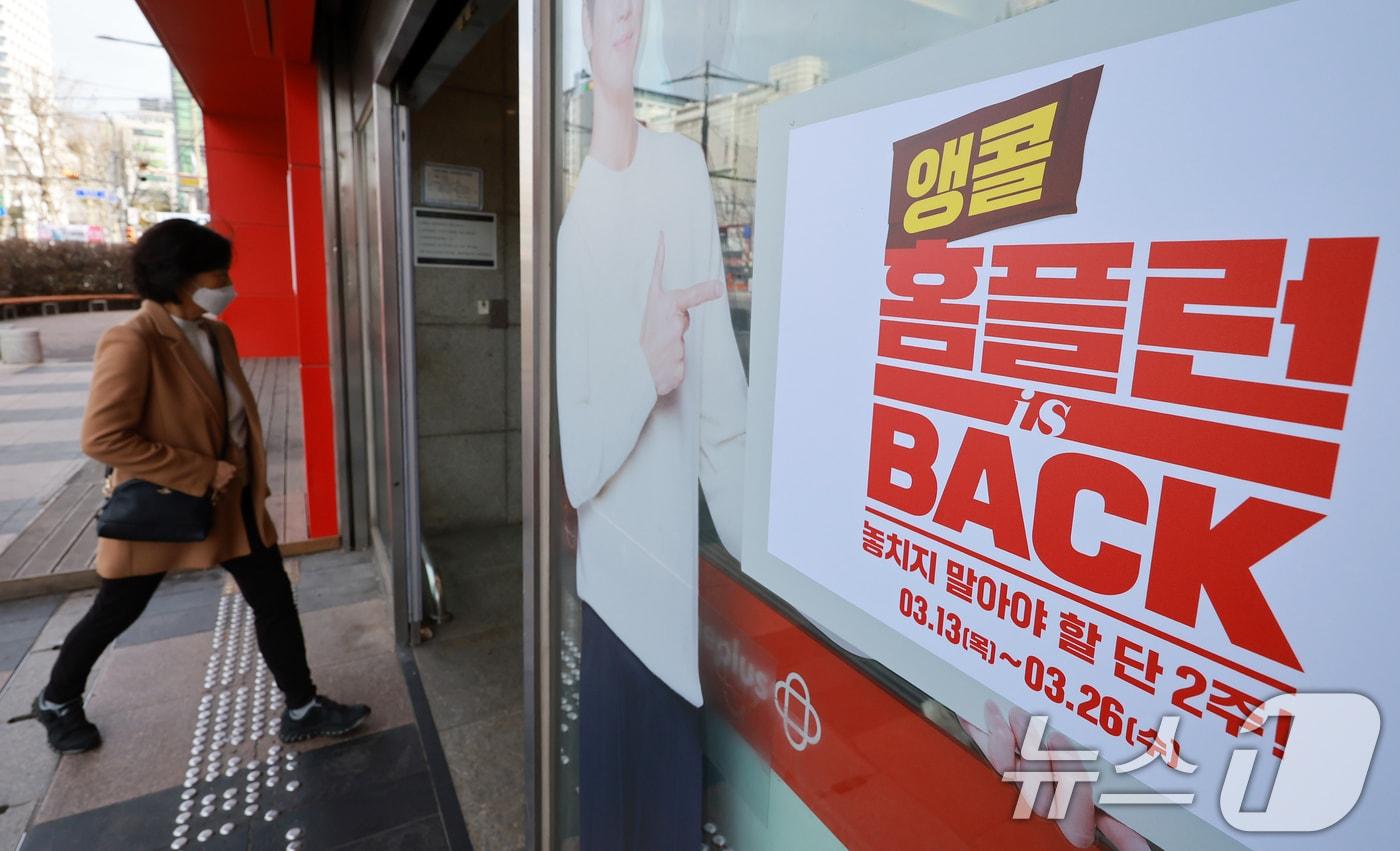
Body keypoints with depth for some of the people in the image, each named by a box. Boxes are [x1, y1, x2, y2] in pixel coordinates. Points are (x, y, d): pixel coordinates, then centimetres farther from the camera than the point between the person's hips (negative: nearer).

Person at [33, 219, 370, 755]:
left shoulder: (216, 333, 2)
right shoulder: (132, 343, -22)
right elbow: (102, 437, -25)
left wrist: (246, 474, 11)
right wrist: (200, 473, -24)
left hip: (231, 500, 6)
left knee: (274, 598, 6)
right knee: (115, 612, 16)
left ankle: (302, 710, 18)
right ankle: (57, 702, 46)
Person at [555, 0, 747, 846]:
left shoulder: (686, 166, 0)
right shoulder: (574, 212, -7)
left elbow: (723, 402, 0)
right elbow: (575, 465, -10)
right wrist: (642, 368, -27)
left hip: (681, 572, 2)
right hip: (612, 585, -2)